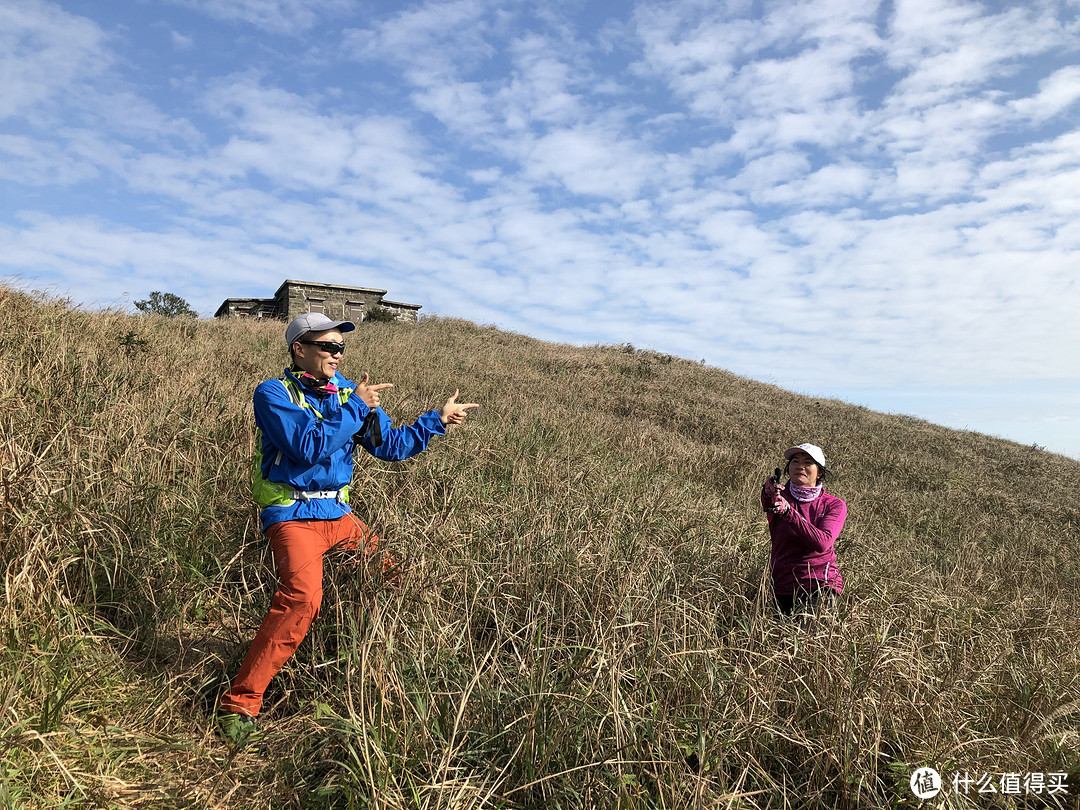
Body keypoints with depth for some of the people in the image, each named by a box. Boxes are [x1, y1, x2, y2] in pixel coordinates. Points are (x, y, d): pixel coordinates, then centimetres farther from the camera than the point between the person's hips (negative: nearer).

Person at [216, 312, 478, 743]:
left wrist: (438, 419, 3)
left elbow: (391, 445, 10)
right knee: (302, 595, -28)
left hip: (337, 513, 7)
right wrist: (356, 407, -19)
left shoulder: (348, 392, 9)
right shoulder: (273, 393, -8)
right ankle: (239, 703, -16)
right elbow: (310, 447, -24)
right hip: (293, 513, -7)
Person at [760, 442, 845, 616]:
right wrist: (768, 495, -50)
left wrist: (788, 511, -33)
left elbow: (822, 543, -19)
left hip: (822, 588, -1)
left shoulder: (835, 505, -1)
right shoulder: (781, 495, 0)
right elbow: (768, 507, -26)